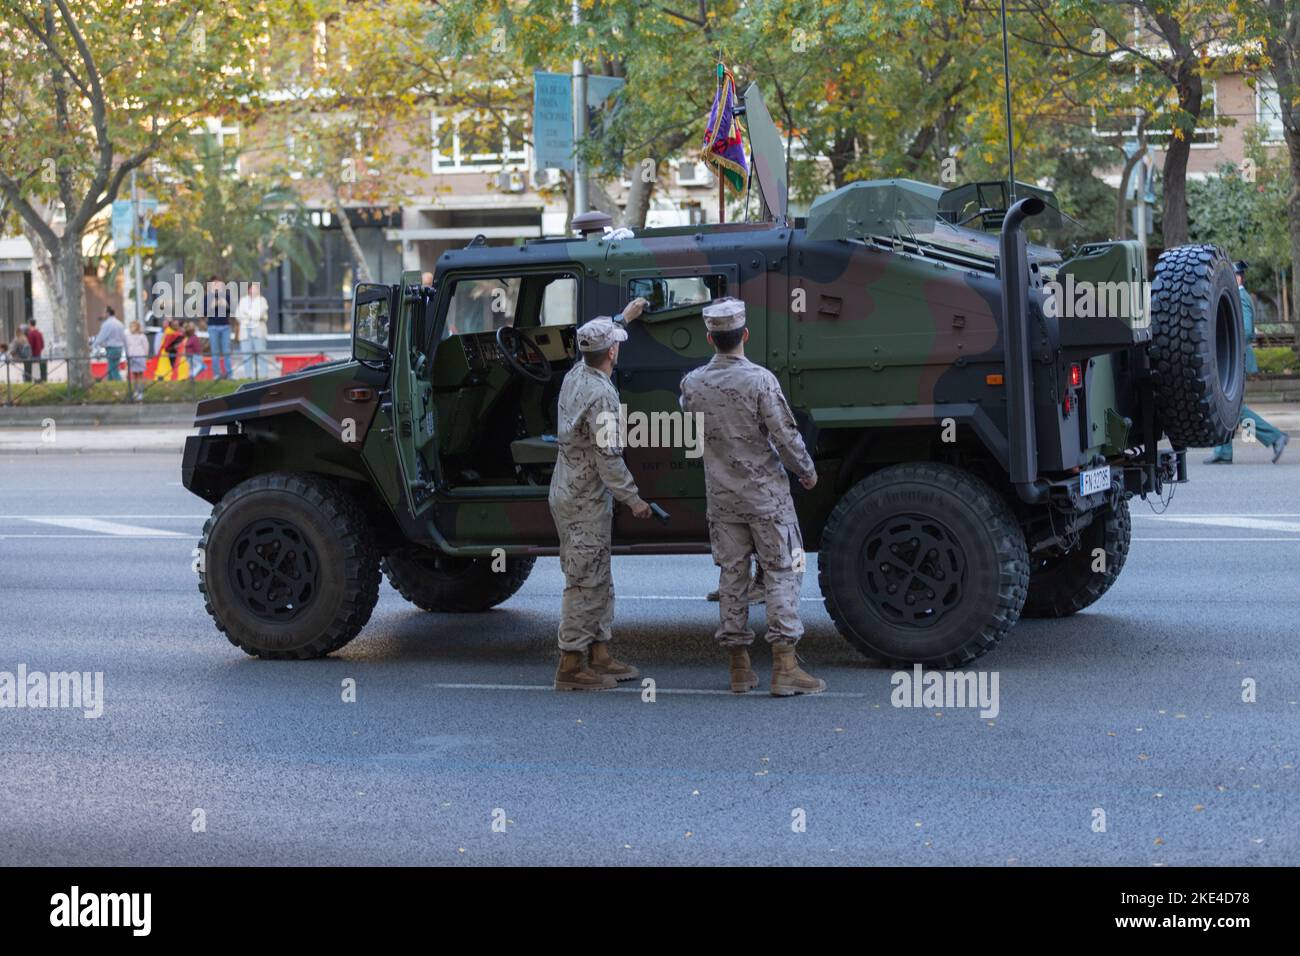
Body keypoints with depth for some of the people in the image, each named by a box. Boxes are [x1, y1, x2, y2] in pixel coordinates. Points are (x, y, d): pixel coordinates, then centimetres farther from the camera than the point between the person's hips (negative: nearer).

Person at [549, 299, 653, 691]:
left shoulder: (575, 375, 6)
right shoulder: (601, 396, -22)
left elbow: (597, 344, 30)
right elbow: (608, 458, -23)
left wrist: (624, 316, 42)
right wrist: (633, 499, -13)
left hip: (567, 493, 10)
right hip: (587, 501, -10)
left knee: (598, 581, 16)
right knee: (585, 583, -5)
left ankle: (600, 654, 21)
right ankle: (571, 664, -2)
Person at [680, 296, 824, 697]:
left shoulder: (693, 383, -2)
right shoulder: (760, 379, -16)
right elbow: (785, 436, -13)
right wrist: (807, 472, 2)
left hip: (721, 496, 4)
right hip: (766, 494, -4)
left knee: (731, 575, 10)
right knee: (782, 573, 2)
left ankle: (740, 667, 14)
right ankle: (785, 666, -4)